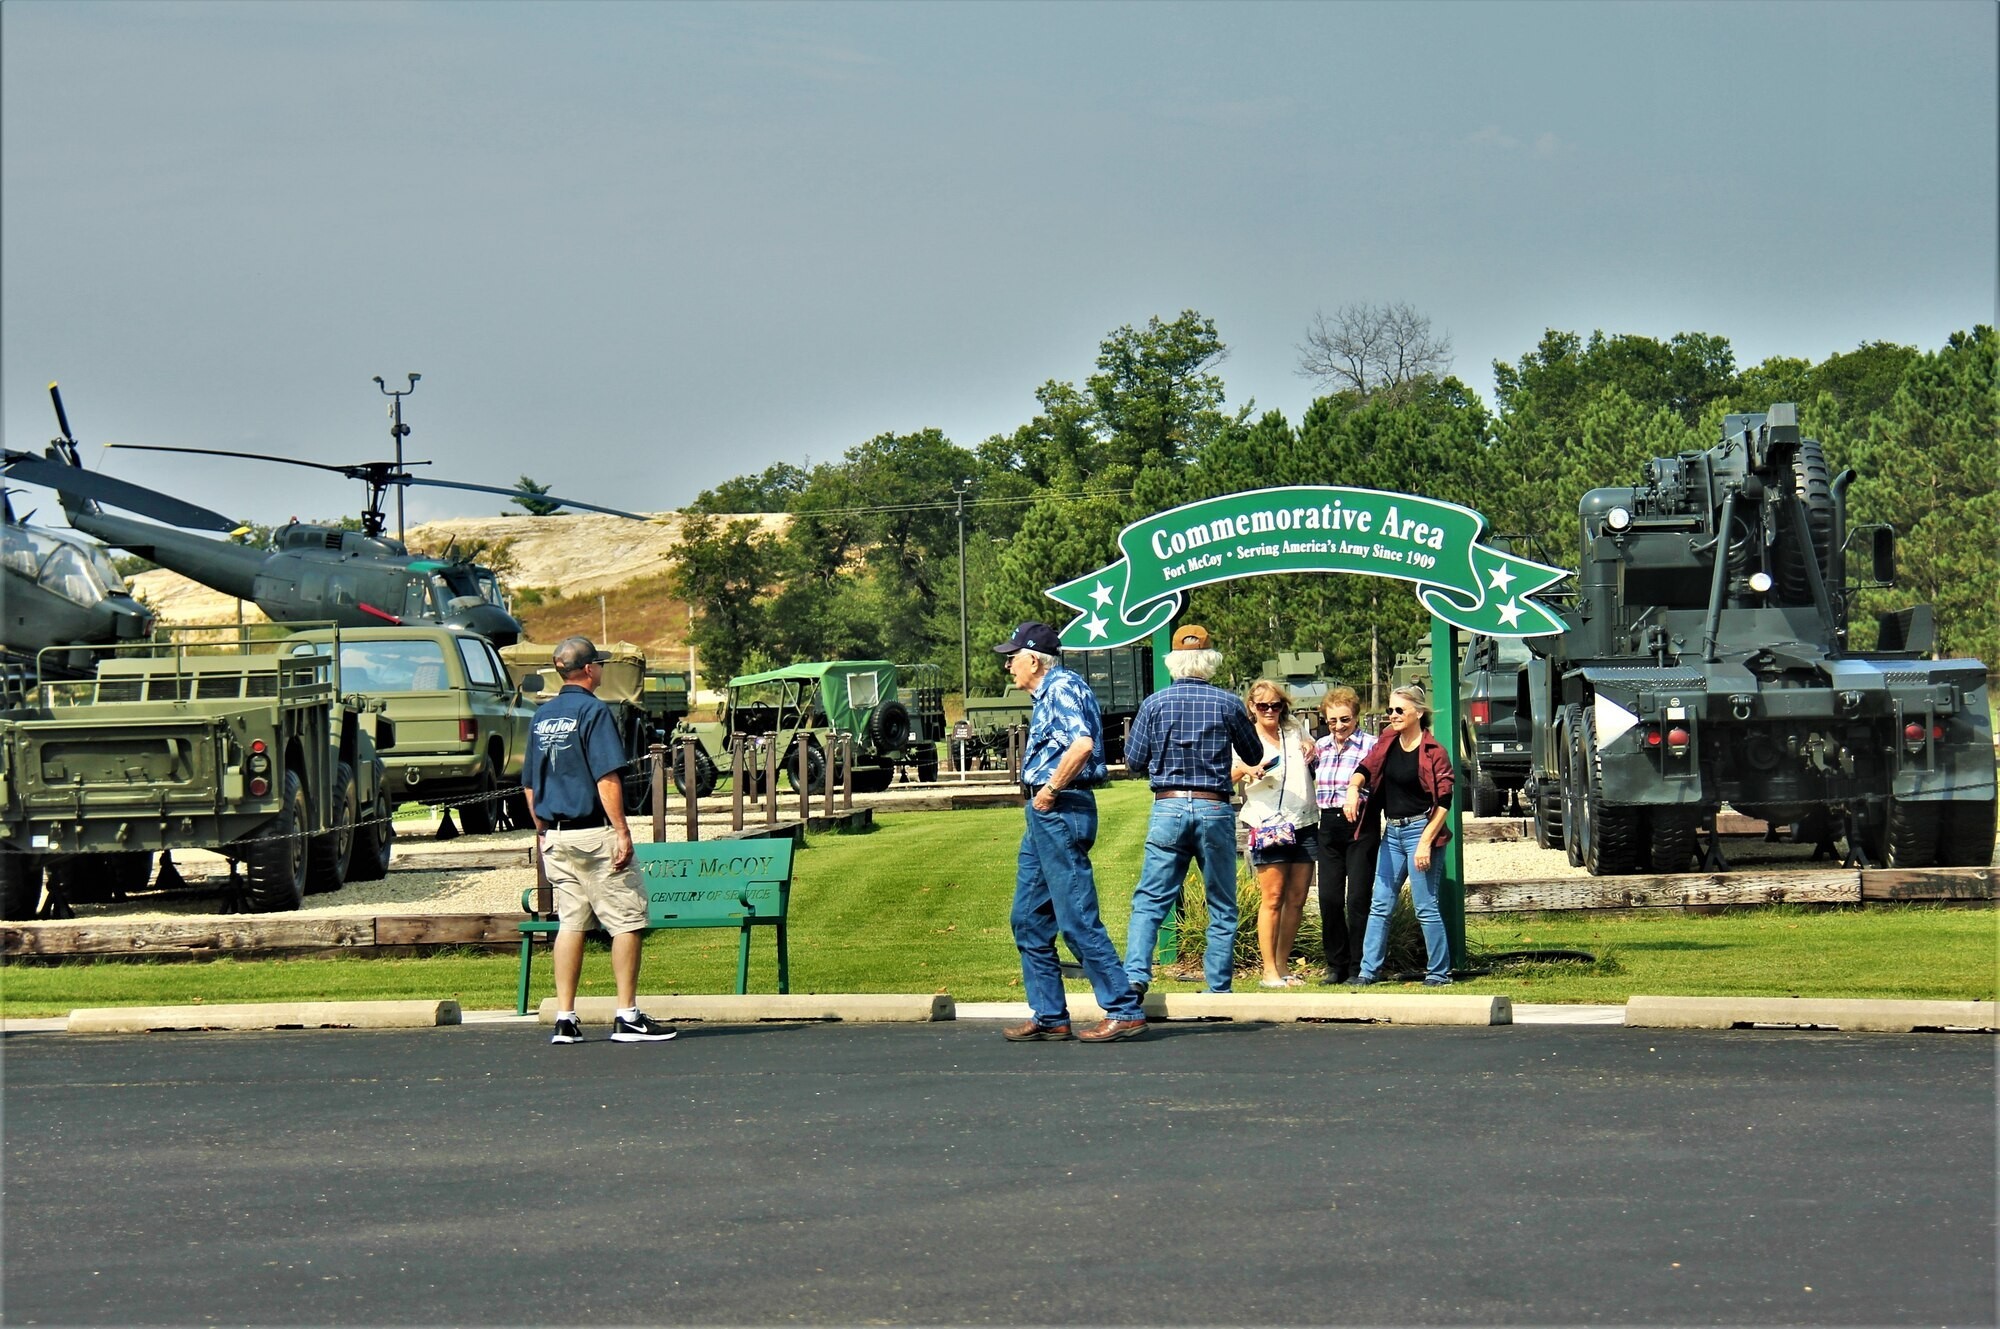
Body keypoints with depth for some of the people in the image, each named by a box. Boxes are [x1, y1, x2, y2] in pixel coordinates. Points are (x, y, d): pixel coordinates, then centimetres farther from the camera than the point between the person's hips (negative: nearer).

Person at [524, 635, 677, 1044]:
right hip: (594, 832, -7)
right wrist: (622, 831, -15)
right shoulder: (593, 711, -10)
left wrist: (542, 830, 23)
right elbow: (607, 780, -17)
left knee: (570, 923, 9)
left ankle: (565, 1020, 6)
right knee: (627, 921, -1)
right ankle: (627, 1017, -3)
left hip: (555, 836, 7)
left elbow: (529, 784, 16)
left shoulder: (542, 716, 12)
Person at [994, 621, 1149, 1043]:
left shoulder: (1062, 688, -12)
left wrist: (1050, 790, -19)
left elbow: (1082, 744, -27)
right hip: (1044, 817, 11)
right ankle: (1049, 1016, 14)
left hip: (1060, 811, -11)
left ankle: (1125, 1010, -7)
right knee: (1029, 920, 11)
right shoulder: (1048, 694, 19)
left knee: (1078, 919, -9)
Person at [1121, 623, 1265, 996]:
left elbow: (1134, 762, 5)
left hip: (1167, 808, 0)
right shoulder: (1227, 703, -1)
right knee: (1222, 907, 8)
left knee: (1149, 900, 2)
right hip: (1214, 810, 0)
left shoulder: (1154, 704, 1)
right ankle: (1218, 987, 6)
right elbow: (1254, 755, 12)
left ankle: (1135, 973, -16)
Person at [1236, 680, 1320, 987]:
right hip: (1268, 827, -5)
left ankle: (1283, 965, 13)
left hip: (1304, 824, 5)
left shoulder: (1295, 730, 14)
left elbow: (1317, 757, 31)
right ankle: (1269, 971, -7)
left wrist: (1314, 754, 7)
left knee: (1296, 899, 5)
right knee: (1273, 899, -9)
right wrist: (1244, 769, -27)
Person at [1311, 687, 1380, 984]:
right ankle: (1336, 965, 13)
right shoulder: (1321, 746, 12)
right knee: (1329, 898, 3)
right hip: (1329, 825, 5)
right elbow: (1310, 783, 24)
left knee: (1358, 899, -4)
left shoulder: (1369, 747, -5)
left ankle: (1358, 968, 4)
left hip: (1361, 827, -5)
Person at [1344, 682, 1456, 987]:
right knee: (1379, 905, 6)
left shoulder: (1433, 752, -11)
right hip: (1392, 832, 7)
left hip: (1420, 829, -7)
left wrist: (1425, 842, -18)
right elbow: (1365, 768, 8)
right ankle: (1369, 970, 9)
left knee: (1425, 907, -4)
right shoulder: (1387, 742, 8)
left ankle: (1439, 972, 6)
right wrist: (1353, 788, -16)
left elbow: (1443, 802, -12)